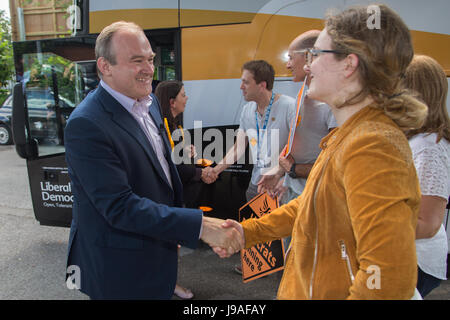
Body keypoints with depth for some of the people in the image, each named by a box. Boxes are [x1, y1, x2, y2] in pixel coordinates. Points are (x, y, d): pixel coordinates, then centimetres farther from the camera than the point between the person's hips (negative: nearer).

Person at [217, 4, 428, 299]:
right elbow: (310, 205, 10)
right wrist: (249, 231, 5)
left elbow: (390, 278, -33)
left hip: (329, 292, -8)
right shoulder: (351, 134, 4)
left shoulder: (371, 146, -28)